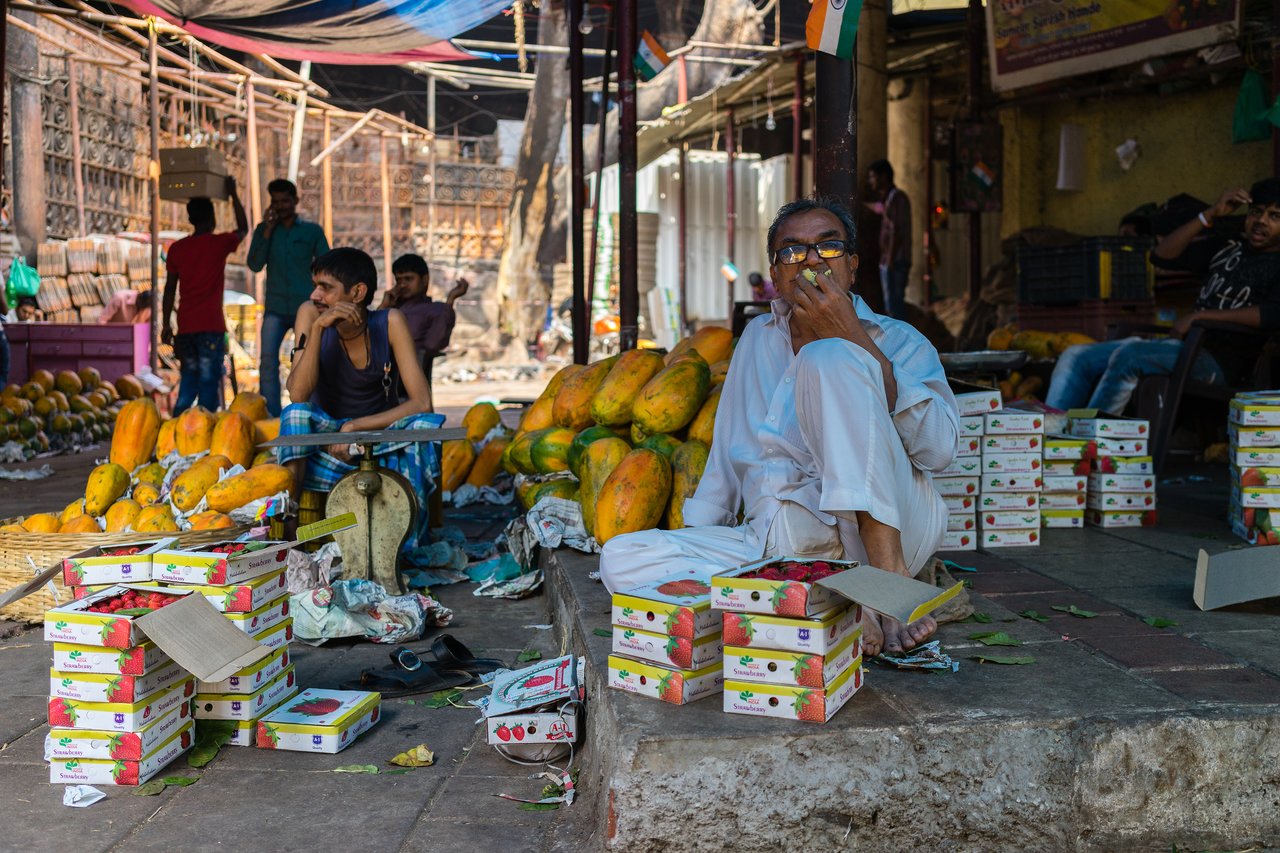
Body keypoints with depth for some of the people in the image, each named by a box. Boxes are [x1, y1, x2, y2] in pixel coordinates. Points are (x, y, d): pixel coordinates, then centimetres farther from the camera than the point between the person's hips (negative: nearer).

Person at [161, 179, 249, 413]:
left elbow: (169, 288, 8)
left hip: (185, 326, 4)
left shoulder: (177, 248, 7)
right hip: (211, 326, -4)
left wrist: (166, 324, 13)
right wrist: (233, 195, 24)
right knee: (209, 381, -3)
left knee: (188, 379, 14)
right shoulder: (219, 243, -3)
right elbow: (243, 229, 17)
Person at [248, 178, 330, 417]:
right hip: (275, 308, 1)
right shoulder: (264, 230, 10)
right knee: (268, 361, -12)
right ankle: (271, 417, -11)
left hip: (306, 306, -1)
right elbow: (255, 265, 0)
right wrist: (267, 231, -6)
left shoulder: (312, 231, 6)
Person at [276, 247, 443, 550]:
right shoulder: (310, 314, -10)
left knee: (425, 425, -30)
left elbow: (421, 403, -19)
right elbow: (297, 395, -21)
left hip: (381, 437, 0)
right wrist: (316, 329, -29)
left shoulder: (389, 322, -13)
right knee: (295, 414, -30)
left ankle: (406, 547, -30)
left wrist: (355, 426, -23)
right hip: (326, 434, 0)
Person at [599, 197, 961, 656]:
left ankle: (890, 577, -32)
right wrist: (692, 536, 14)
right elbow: (727, 450, 28)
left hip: (885, 526, -4)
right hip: (778, 542, 5)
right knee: (621, 559, -18)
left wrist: (855, 342, -12)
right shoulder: (759, 337, 25)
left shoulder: (901, 342, 10)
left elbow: (939, 449, -9)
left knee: (827, 357, -22)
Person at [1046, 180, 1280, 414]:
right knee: (1075, 357, -7)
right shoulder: (1227, 248, 24)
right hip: (1182, 342, 7)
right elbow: (1161, 255, 17)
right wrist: (1210, 215, 8)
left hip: (1220, 361, -7)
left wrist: (1199, 316, -17)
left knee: (1128, 355, -34)